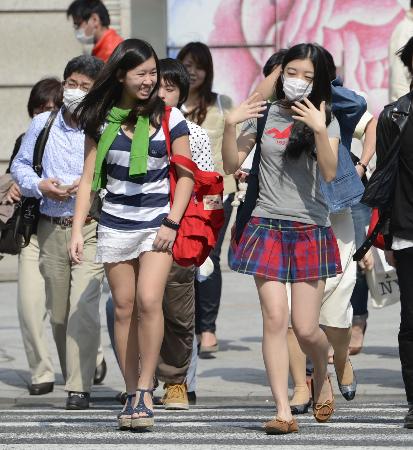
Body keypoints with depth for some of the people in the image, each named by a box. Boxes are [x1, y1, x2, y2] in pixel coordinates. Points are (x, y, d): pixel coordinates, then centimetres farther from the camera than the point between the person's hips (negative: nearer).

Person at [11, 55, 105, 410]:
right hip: (51, 229, 4)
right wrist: (40, 185, -5)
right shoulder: (43, 124, 7)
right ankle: (72, 377, 24)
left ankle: (79, 389, -15)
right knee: (58, 311, 9)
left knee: (83, 307, -15)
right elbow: (20, 166, 14)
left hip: (91, 229, -4)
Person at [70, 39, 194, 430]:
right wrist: (77, 231, 0)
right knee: (123, 307, 1)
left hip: (157, 222, -2)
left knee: (148, 300, -18)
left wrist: (172, 222, -8)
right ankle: (132, 394, 7)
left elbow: (186, 175, 3)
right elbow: (89, 178, 7)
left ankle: (145, 389, -10)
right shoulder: (101, 119, 4)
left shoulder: (168, 117, -1)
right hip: (115, 223, 2)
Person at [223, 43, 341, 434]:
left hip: (310, 229, 0)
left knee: (306, 328, -1)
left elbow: (330, 173, -11)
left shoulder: (326, 120, 3)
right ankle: (283, 412, -9)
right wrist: (230, 126, -9)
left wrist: (319, 130, -24)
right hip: (267, 226, 0)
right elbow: (231, 166, 5)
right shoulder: (264, 115, 5)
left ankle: (322, 376, 33)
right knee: (274, 318, -10)